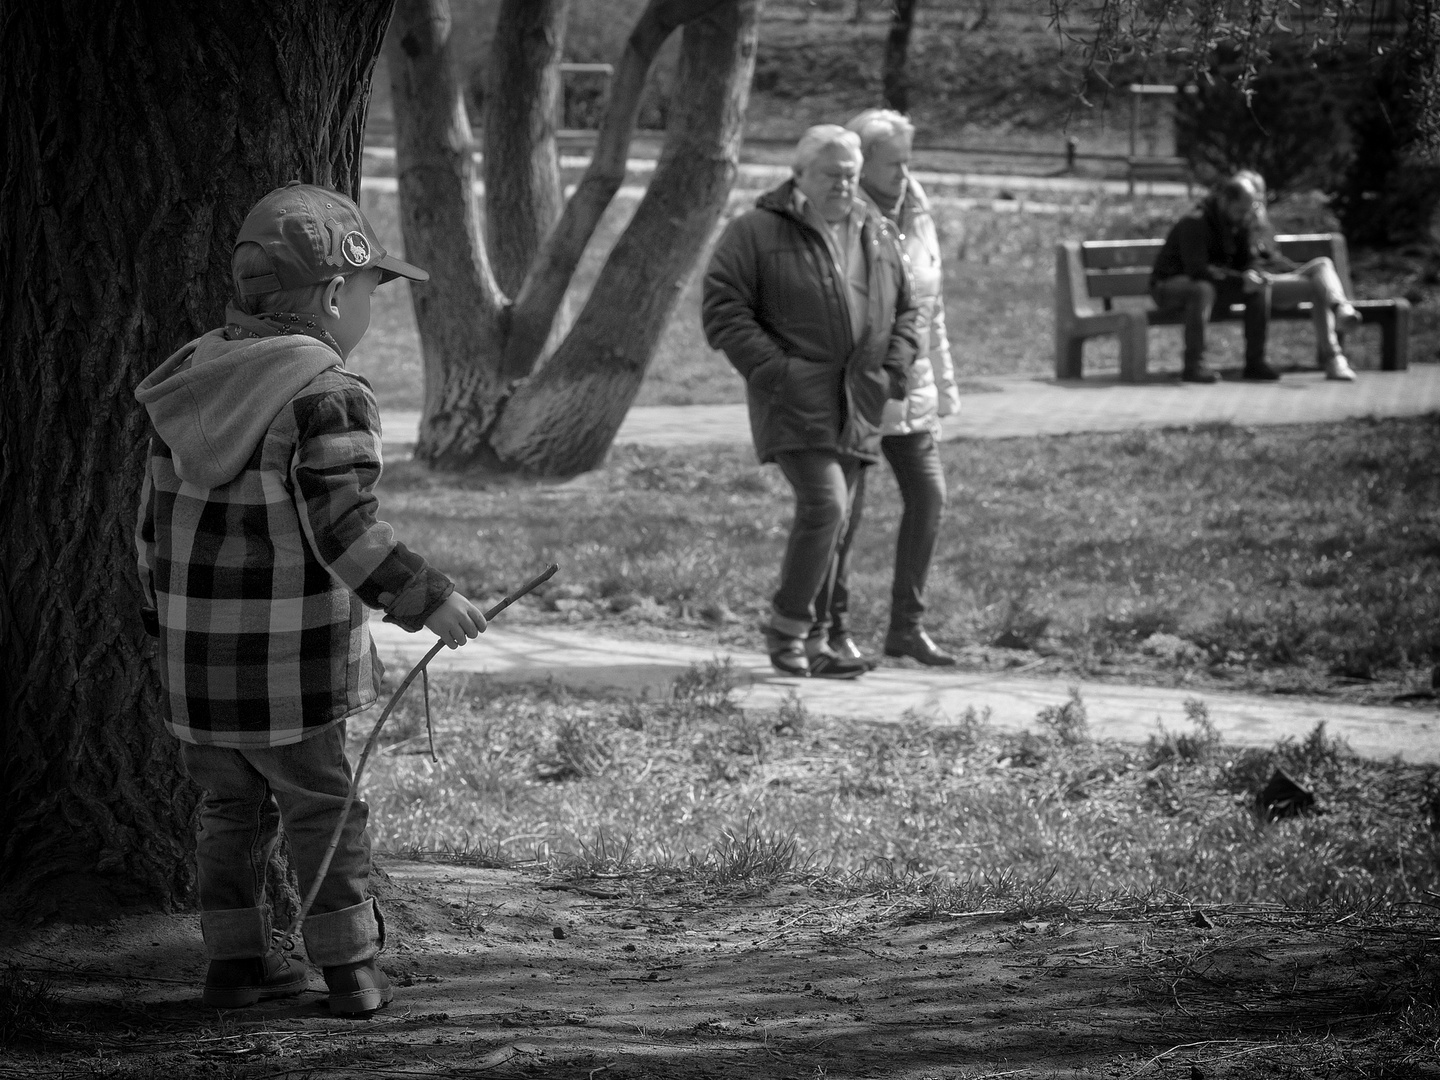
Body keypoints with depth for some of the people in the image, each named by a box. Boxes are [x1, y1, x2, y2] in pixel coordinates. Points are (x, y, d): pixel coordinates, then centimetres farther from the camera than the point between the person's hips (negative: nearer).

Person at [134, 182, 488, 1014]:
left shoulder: (190, 383, 8)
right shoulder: (327, 397, -15)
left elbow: (158, 516, 14)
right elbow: (342, 527, -22)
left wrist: (165, 615, 24)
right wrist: (426, 598, -17)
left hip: (196, 650, 6)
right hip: (289, 661, -6)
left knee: (233, 805, 17)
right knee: (322, 806, 5)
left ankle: (236, 958, 19)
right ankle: (352, 968, 7)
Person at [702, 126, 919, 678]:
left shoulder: (876, 234, 15)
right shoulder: (755, 233, -2)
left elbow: (904, 312, 23)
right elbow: (723, 310, -6)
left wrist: (892, 370, 6)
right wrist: (773, 370, -15)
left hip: (856, 406, 6)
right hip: (793, 399, -6)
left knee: (829, 518, 7)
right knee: (824, 504, -19)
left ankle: (812, 644, 13)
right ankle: (786, 629, -8)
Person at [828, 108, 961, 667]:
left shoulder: (916, 216, 10)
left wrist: (944, 385, 17)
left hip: (909, 389, 7)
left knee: (928, 495, 0)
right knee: (844, 508, -2)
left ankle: (906, 625, 10)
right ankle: (831, 628, 9)